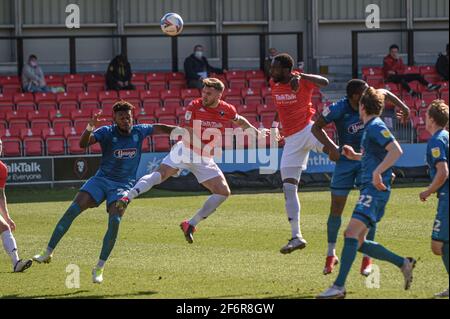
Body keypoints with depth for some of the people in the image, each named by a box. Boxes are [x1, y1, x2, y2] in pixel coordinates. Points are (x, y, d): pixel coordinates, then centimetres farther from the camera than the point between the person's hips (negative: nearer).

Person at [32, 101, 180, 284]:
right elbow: (83, 144, -22)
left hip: (124, 185, 1)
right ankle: (48, 253, -7)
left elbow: (159, 128, 18)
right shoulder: (107, 132, -8)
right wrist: (90, 128, -41)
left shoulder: (139, 131, 0)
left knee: (115, 221, -21)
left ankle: (99, 268, -11)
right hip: (101, 179, -1)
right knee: (72, 210, -16)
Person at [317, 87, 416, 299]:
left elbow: (396, 151, -23)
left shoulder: (376, 127, -10)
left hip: (375, 190, -11)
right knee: (358, 242, 10)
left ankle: (339, 287, -23)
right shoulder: (370, 128, 20)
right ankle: (403, 263, 17)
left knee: (352, 234, -19)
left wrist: (377, 172, -27)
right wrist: (355, 156, 22)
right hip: (370, 190, 11)